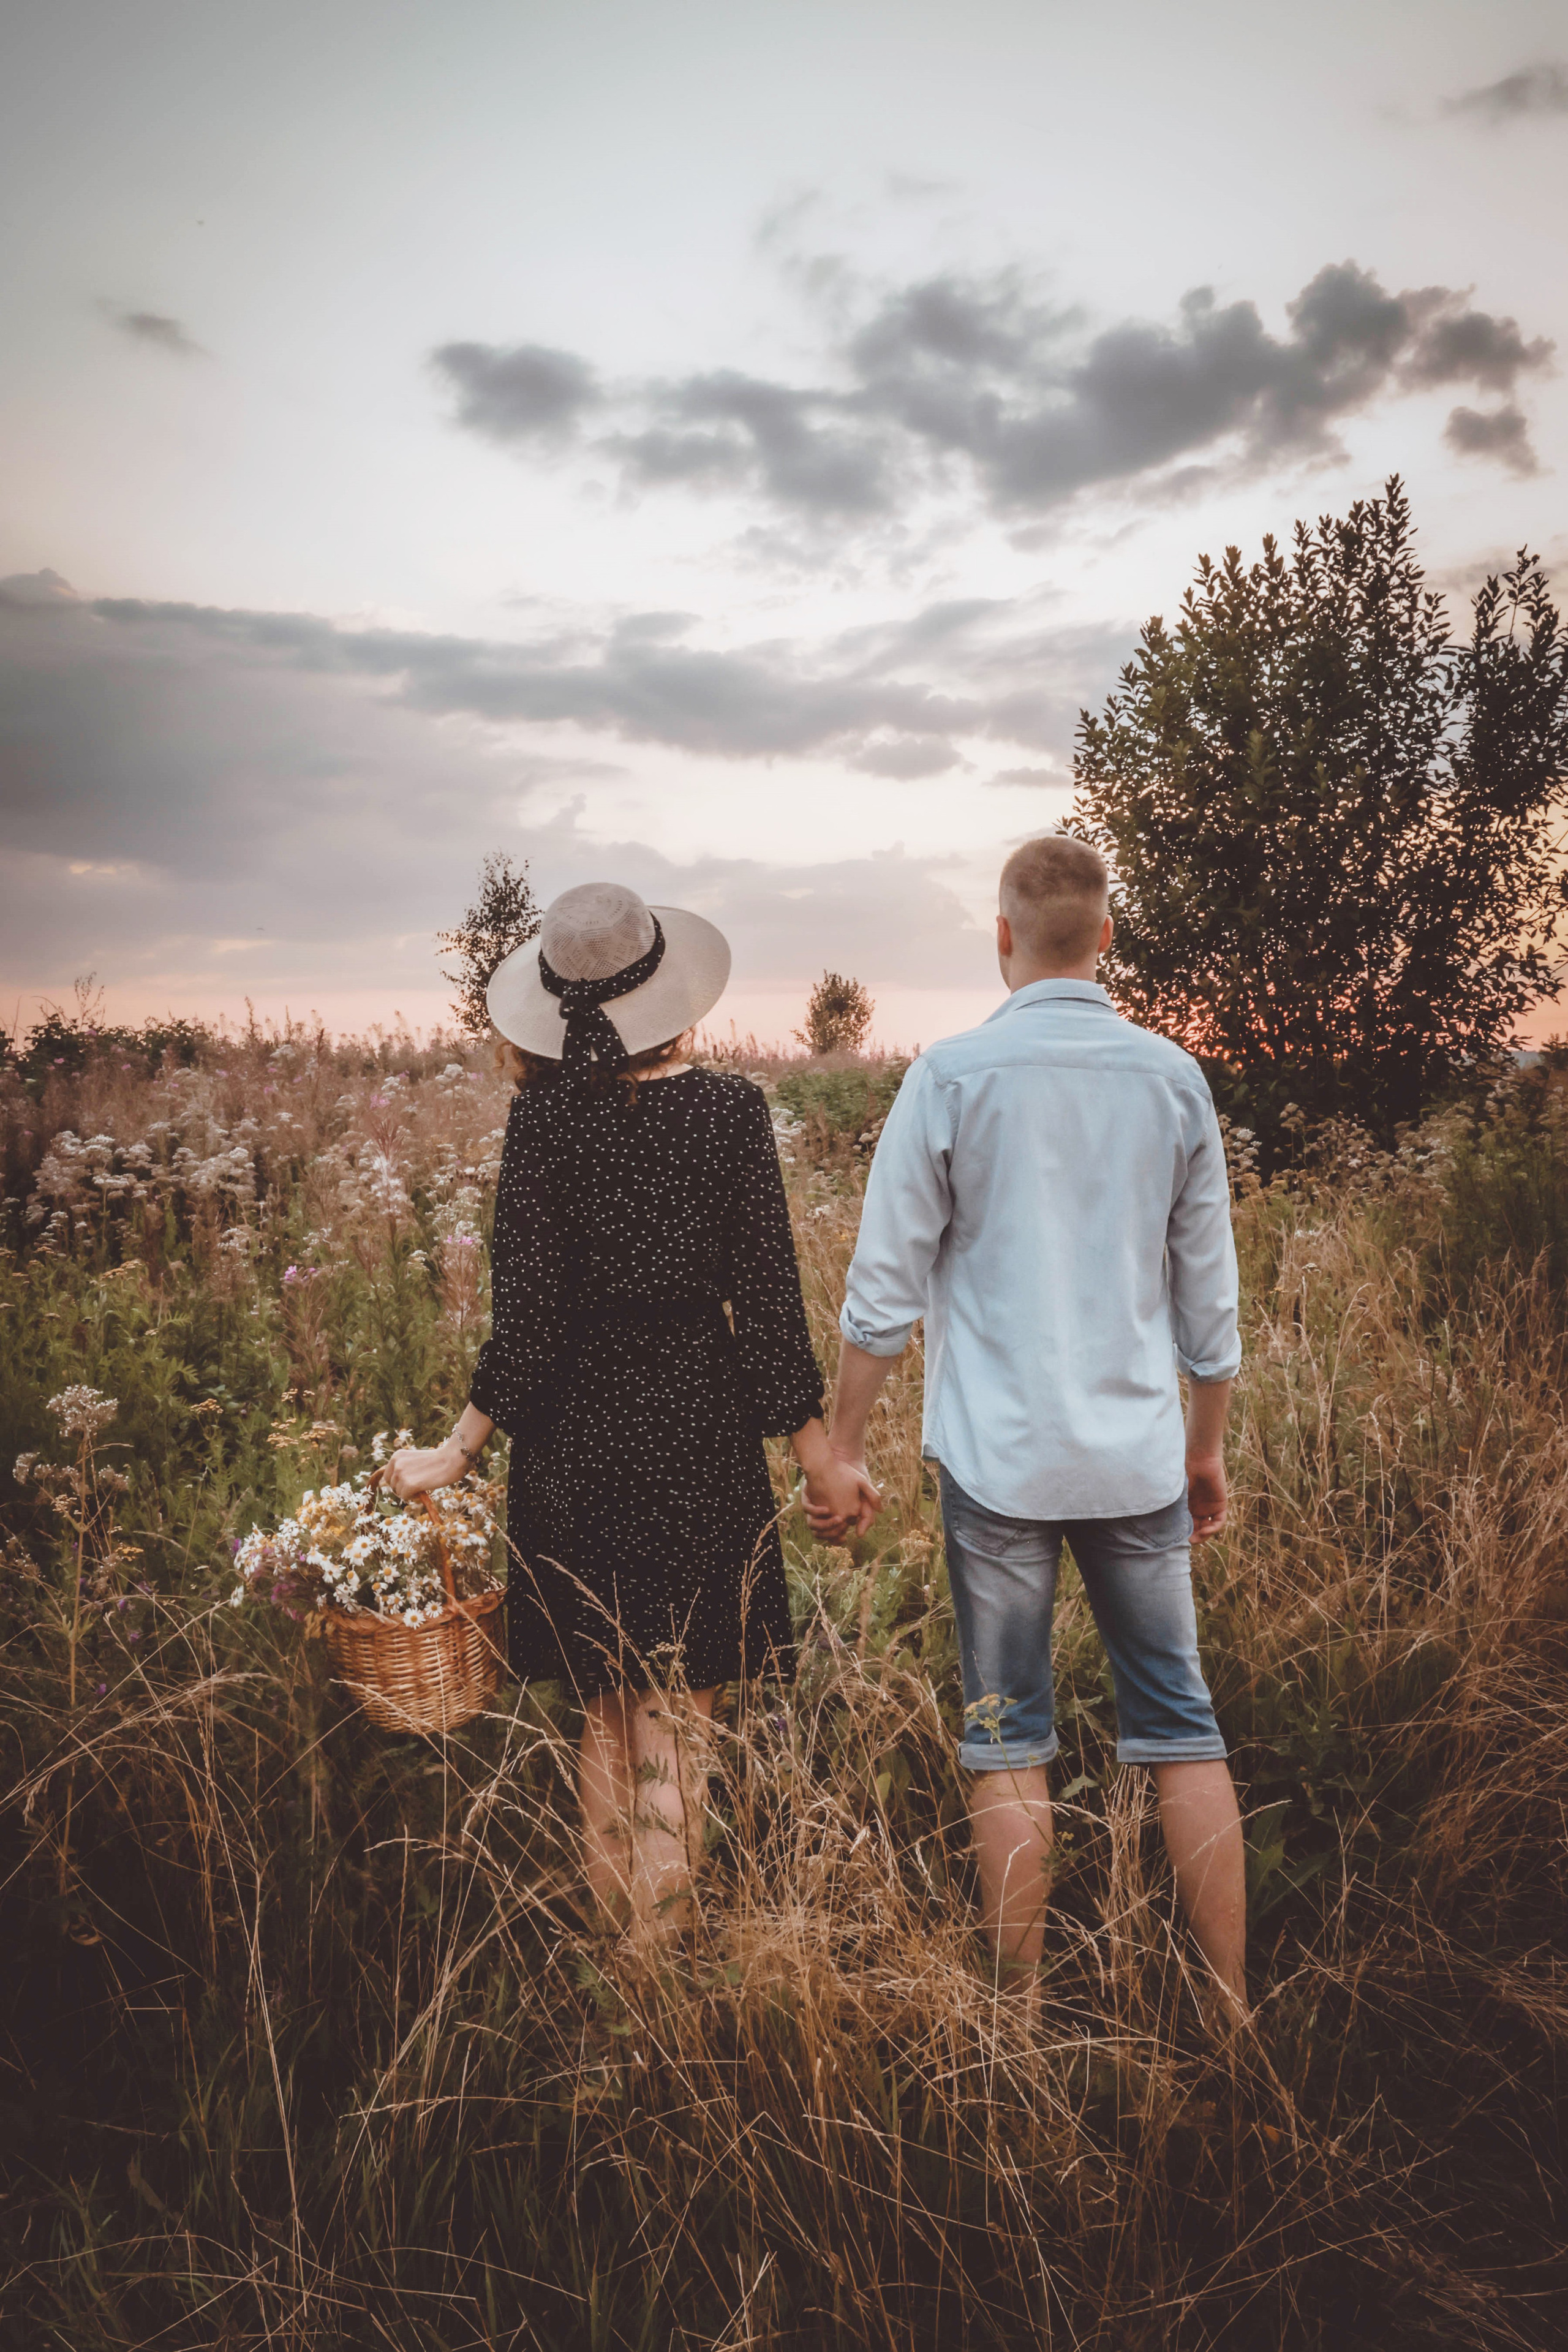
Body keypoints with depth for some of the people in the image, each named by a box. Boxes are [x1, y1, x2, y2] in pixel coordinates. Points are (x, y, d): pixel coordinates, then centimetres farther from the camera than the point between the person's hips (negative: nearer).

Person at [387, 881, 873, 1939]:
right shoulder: (732, 1109, -7)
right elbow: (767, 1297, -7)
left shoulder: (541, 1116, -5)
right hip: (696, 1428, -2)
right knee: (672, 1715, 8)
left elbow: (527, 1314, -7)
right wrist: (819, 1453, 2)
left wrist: (459, 1449, 3)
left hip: (573, 1435, 2)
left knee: (606, 1712, 18)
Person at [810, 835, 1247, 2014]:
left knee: (1008, 1742, 7)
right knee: (1183, 1727, 12)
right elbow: (1210, 1293, 9)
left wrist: (846, 1449, 5)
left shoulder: (952, 1074, -6)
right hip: (1140, 1454, 3)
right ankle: (1240, 2005, 19)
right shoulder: (1174, 1076, 3)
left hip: (999, 1458, -2)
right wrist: (1208, 1446, 21)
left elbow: (885, 1286, -5)